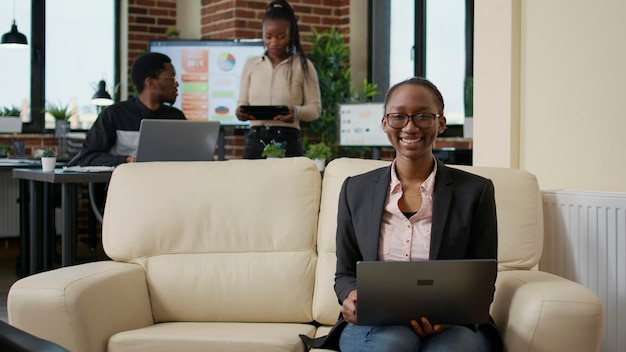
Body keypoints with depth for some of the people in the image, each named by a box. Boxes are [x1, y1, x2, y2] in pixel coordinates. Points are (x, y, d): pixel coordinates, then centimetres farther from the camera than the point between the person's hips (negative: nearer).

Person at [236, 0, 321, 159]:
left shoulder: (303, 66, 4)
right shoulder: (251, 65, 12)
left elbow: (315, 107, 5)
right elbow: (242, 102, 15)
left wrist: (297, 112, -17)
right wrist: (241, 112, -9)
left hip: (288, 141, -2)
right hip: (255, 140, 2)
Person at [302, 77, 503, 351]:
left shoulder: (475, 191, 6)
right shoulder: (355, 190, 11)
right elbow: (345, 273, 16)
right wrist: (351, 298, -10)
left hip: (450, 327, 0)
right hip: (374, 323, 1)